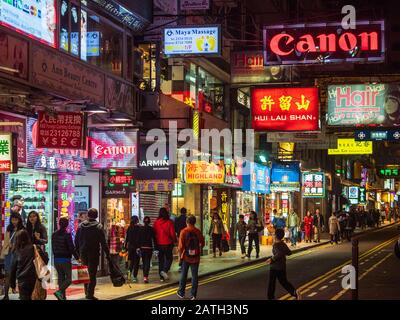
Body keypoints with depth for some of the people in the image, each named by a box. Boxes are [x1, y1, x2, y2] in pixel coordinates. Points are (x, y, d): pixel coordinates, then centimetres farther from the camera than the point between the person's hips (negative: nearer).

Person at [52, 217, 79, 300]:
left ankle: (63, 296, 11)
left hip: (56, 260, 6)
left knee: (61, 278, 13)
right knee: (68, 279, -2)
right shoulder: (67, 234, -13)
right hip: (66, 260, -6)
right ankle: (59, 291, -23)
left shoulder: (54, 235, 6)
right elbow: (71, 248, -14)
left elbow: (53, 247, 13)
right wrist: (77, 258, -6)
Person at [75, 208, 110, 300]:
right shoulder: (98, 227, -8)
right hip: (94, 253, -4)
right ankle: (90, 294, -4)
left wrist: (78, 252, 17)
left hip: (83, 253, 4)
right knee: (92, 274, -1)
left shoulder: (81, 226, 4)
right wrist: (107, 254, -6)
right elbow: (103, 242, -11)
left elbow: (76, 240, 9)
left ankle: (87, 292, 24)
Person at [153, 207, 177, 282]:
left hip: (159, 244, 3)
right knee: (169, 258, 11)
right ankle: (164, 270, -15)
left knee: (161, 260, 12)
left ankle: (162, 277, 13)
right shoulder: (169, 222, -12)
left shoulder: (156, 222, -2)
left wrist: (155, 243, 16)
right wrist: (174, 240, 8)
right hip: (168, 243, -3)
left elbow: (154, 233, 4)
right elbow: (172, 233, -10)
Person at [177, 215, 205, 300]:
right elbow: (202, 243, 6)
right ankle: (193, 295, 5)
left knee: (183, 275, 12)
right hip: (195, 257, 1)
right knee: (194, 276, 6)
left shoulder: (184, 231, -10)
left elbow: (181, 245, -12)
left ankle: (181, 293, 21)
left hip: (186, 257, -1)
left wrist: (180, 255, 1)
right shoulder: (198, 232, -3)